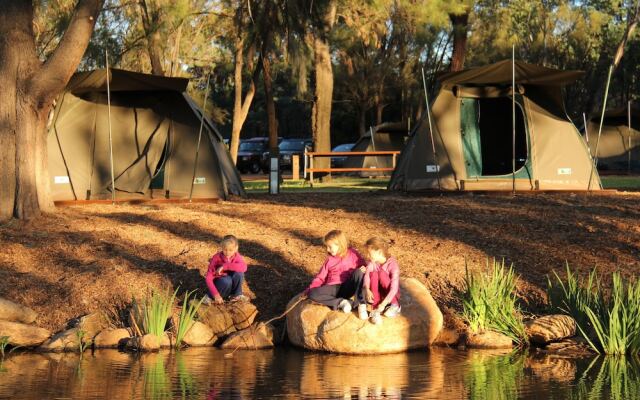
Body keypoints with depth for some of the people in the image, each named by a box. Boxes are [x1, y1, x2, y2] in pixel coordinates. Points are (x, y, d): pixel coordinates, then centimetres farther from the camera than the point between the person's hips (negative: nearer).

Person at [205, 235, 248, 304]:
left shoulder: (237, 256, -14)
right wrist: (216, 294, -36)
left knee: (239, 272, -26)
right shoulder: (216, 258, -21)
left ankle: (236, 295, -5)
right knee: (226, 281, -35)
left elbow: (244, 267, -36)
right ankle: (211, 297, -11)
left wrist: (225, 266, -41)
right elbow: (208, 278, -24)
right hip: (218, 283, -3)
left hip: (231, 285, 3)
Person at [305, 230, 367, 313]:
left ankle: (360, 303, -32)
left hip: (348, 287, -2)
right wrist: (310, 289, 0)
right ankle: (340, 302, -31)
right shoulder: (329, 259, 17)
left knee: (359, 272, -29)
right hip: (333, 289, 2)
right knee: (312, 294, -26)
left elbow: (363, 266, 7)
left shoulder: (352, 254, 9)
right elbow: (321, 277, 14)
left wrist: (363, 268, -17)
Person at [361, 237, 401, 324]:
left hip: (390, 296, -4)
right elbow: (367, 275, -23)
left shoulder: (392, 264, -23)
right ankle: (375, 310, -26)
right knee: (374, 274, -24)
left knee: (382, 273, -27)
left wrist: (383, 304, -39)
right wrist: (367, 290, -43)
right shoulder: (372, 262, -8)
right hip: (377, 294, 4)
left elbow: (394, 288, -30)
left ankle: (395, 305, -15)